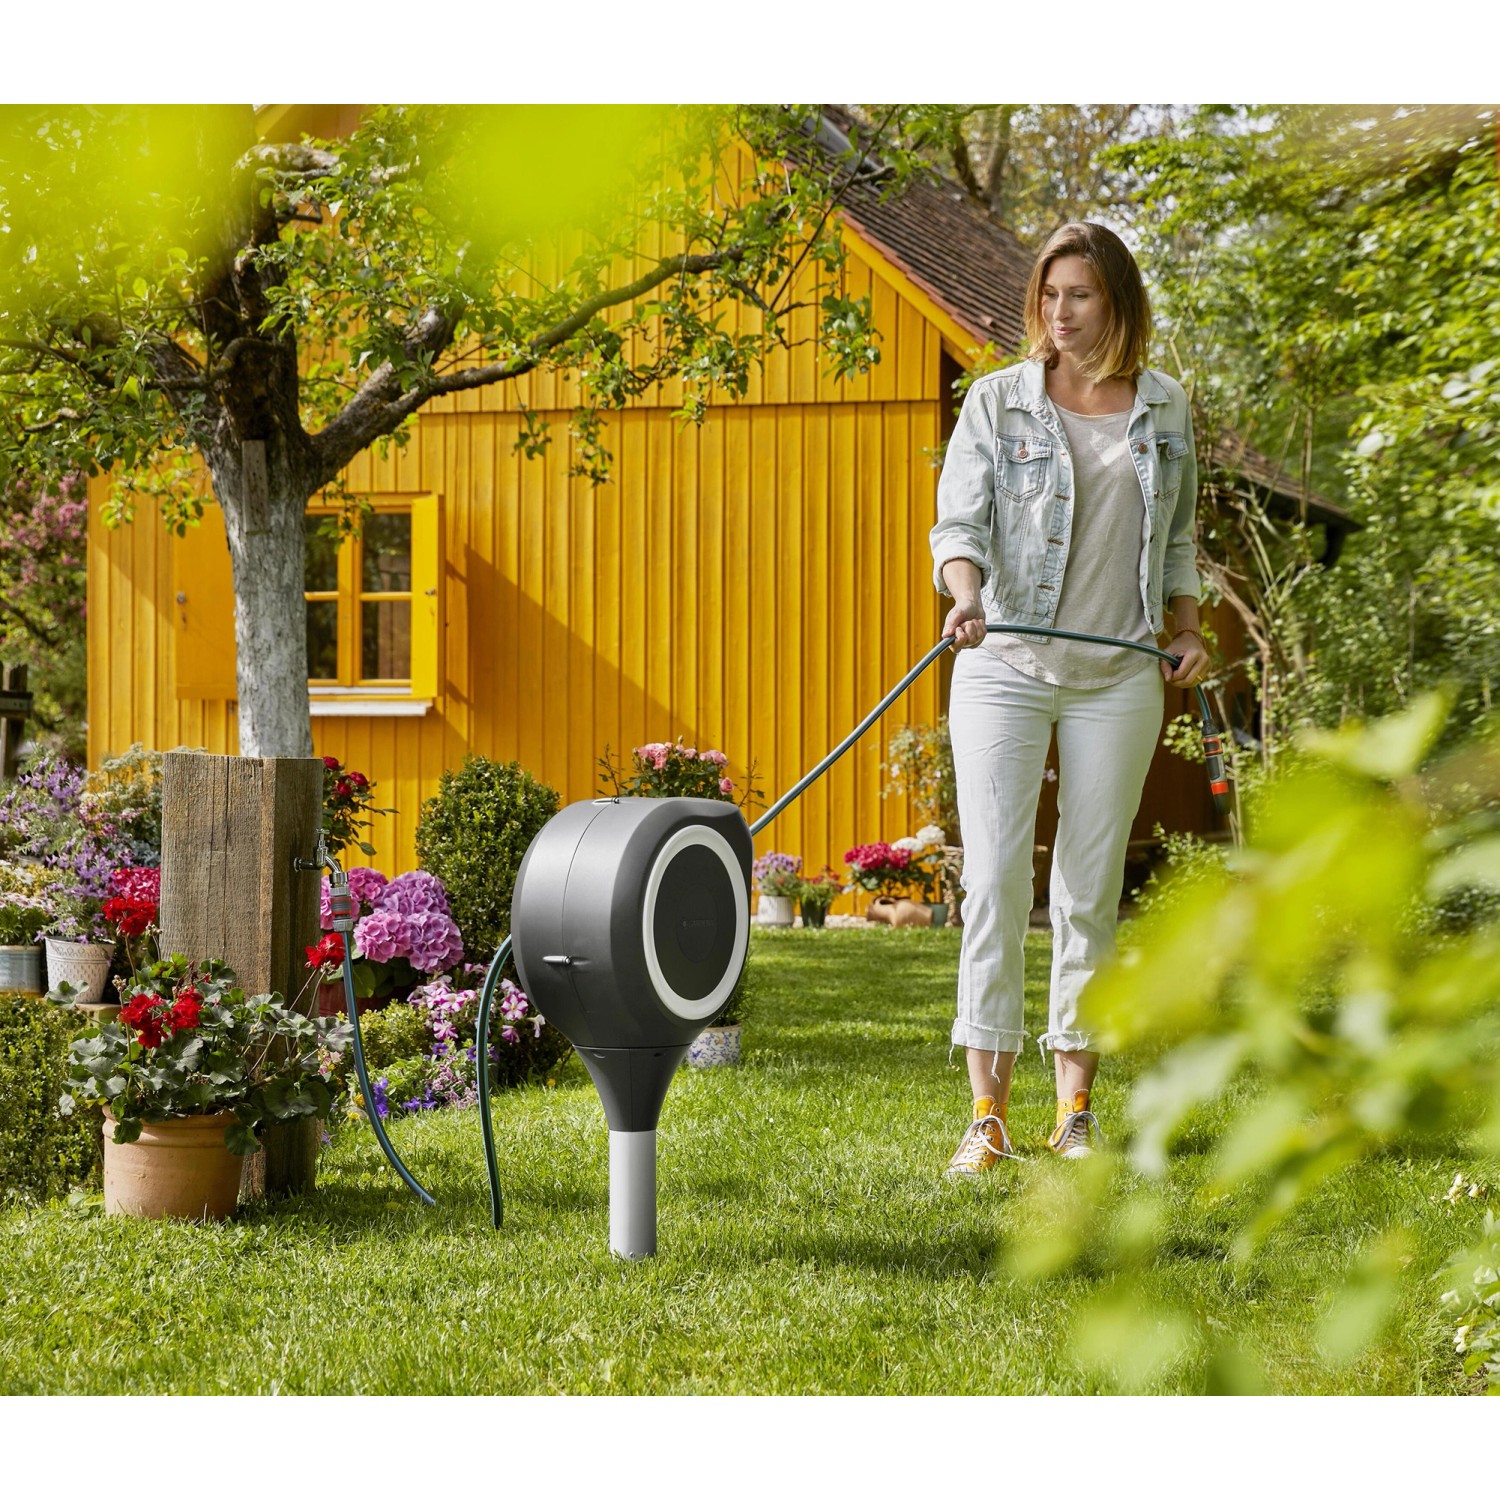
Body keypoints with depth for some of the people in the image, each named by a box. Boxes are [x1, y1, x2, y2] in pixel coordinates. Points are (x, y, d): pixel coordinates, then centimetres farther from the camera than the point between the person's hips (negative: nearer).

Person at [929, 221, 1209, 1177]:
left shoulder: (1166, 408, 9)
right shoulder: (997, 402, 0)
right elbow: (958, 521, -6)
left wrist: (1188, 628, 8)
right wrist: (967, 593, -26)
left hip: (1118, 676, 2)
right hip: (1005, 667, -2)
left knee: (1092, 890, 4)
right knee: (995, 879, -9)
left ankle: (1077, 1109, 12)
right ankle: (989, 1114, -7)